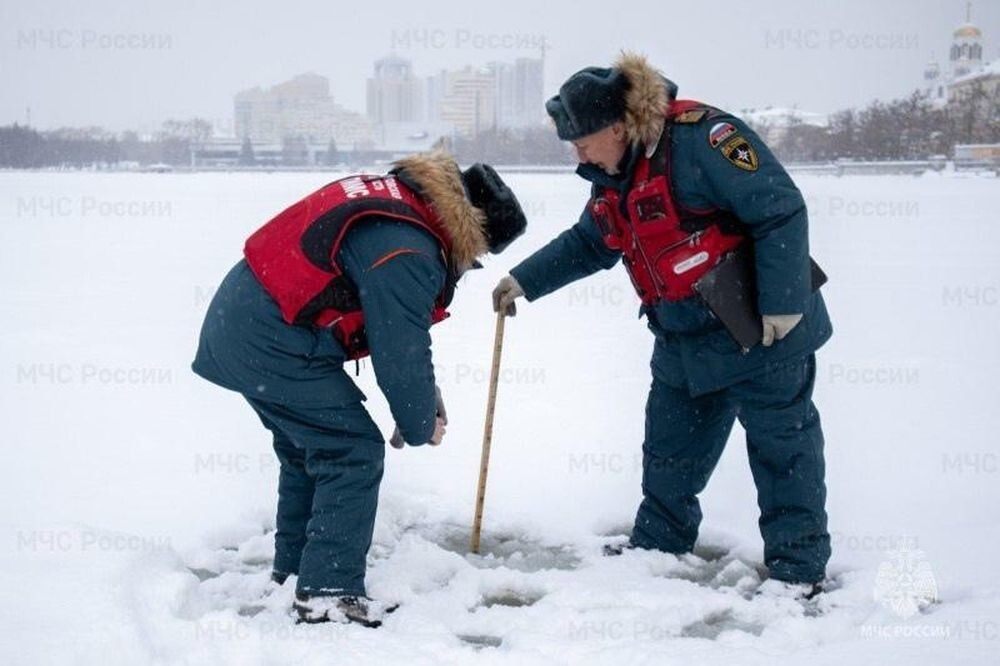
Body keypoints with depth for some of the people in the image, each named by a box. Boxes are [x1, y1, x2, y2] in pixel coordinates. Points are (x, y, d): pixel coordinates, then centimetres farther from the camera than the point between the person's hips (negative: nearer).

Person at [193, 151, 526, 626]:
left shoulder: (402, 197, 11)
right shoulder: (406, 252, -22)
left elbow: (402, 333, 18)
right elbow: (399, 353, -17)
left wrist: (426, 396, 14)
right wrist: (421, 427, 0)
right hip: (273, 342, -11)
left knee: (309, 449, 21)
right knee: (353, 452, -7)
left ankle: (293, 572, 32)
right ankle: (328, 594, -5)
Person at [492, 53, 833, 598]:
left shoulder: (702, 136, -22)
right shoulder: (612, 178, 6)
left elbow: (781, 211, -23)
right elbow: (587, 244, 22)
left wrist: (782, 306, -23)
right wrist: (524, 281, 15)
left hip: (762, 333, -9)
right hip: (683, 344, 9)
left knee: (782, 447, 3)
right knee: (669, 451, 17)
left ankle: (798, 564, 12)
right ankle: (656, 545, 33)